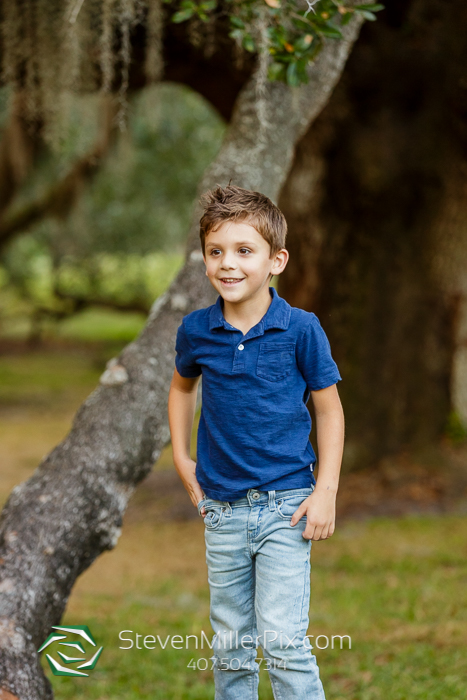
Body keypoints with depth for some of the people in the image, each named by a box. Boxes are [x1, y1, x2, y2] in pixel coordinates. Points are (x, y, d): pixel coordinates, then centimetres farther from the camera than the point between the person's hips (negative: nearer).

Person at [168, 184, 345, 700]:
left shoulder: (301, 329, -10)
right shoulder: (196, 330, -1)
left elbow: (328, 407, -1)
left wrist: (326, 492, -7)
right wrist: (181, 457, 13)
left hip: (285, 503, -4)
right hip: (222, 508, 4)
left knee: (283, 640, -11)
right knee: (230, 645, 13)